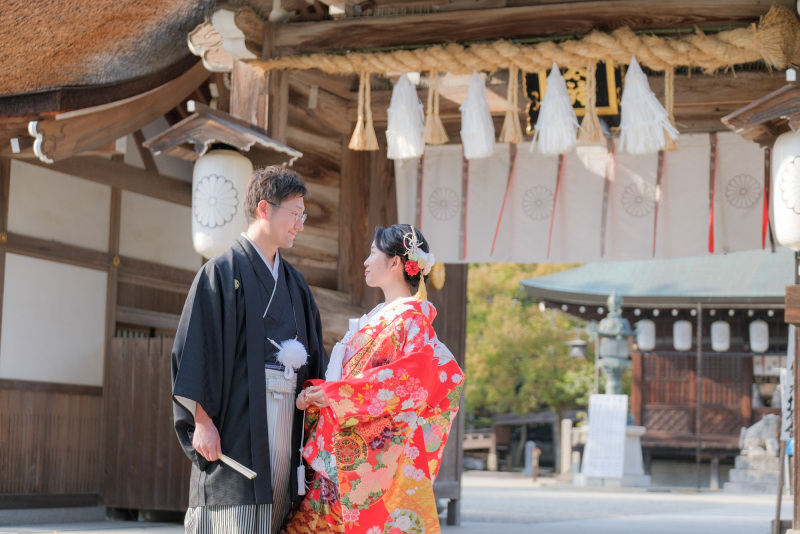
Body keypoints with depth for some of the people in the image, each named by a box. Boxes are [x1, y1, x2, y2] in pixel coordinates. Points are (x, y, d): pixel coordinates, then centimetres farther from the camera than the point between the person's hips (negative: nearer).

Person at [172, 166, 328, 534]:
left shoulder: (293, 281, 16)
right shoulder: (223, 272, -4)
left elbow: (313, 352, 19)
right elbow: (195, 348, -9)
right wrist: (202, 421, -15)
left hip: (284, 418, 7)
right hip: (237, 419, -7)